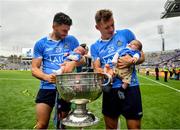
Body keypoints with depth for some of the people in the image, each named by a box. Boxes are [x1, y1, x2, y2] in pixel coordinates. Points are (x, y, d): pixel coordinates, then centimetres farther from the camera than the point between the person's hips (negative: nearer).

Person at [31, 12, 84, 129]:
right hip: (47, 88, 0)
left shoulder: (72, 40, 6)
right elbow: (34, 69, 1)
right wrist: (46, 77, -20)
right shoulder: (41, 44, 3)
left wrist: (73, 63, -19)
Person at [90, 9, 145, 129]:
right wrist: (101, 71, -22)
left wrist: (131, 61, -17)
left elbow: (142, 56, 5)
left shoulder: (126, 34, 3)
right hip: (109, 89, 2)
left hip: (130, 86, -2)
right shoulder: (95, 47, 9)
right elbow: (96, 68, 1)